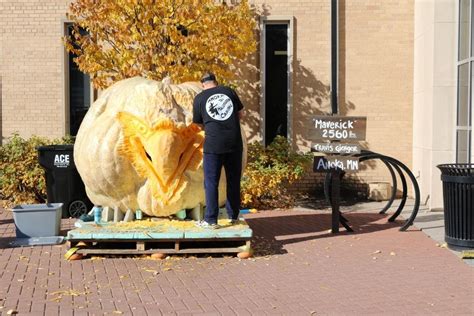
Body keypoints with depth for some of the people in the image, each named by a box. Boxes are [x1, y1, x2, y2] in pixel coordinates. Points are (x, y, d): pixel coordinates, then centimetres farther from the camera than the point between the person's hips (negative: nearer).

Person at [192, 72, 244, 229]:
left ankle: (211, 220, 5)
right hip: (235, 142, 3)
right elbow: (241, 114, 14)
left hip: (214, 145, -3)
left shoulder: (199, 98, 3)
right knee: (234, 180, 14)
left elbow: (199, 124, 11)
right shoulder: (229, 91, 8)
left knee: (211, 182, 5)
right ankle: (233, 216, 23)